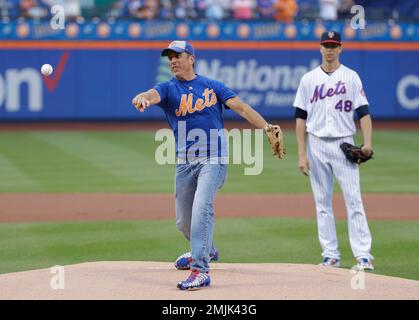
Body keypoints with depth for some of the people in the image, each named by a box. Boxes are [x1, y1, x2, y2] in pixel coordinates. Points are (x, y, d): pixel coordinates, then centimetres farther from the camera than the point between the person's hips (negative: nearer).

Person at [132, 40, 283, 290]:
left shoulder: (212, 86, 7)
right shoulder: (168, 89, 6)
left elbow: (240, 106, 0)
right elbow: (152, 95, -17)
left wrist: (266, 127, -15)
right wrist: (141, 99, -42)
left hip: (213, 159, -3)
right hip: (185, 161, 3)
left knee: (201, 208, -21)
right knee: (183, 220, 11)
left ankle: (200, 270, -24)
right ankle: (205, 250, 42)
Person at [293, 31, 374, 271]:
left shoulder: (351, 77, 4)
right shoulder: (309, 79, 7)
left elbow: (363, 111, -2)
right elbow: (301, 118, 6)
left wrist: (368, 143, -17)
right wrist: (302, 154, -1)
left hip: (343, 144, -2)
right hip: (316, 145, 2)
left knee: (354, 199, -8)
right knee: (322, 202, 4)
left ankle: (363, 254, -10)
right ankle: (330, 254, 10)